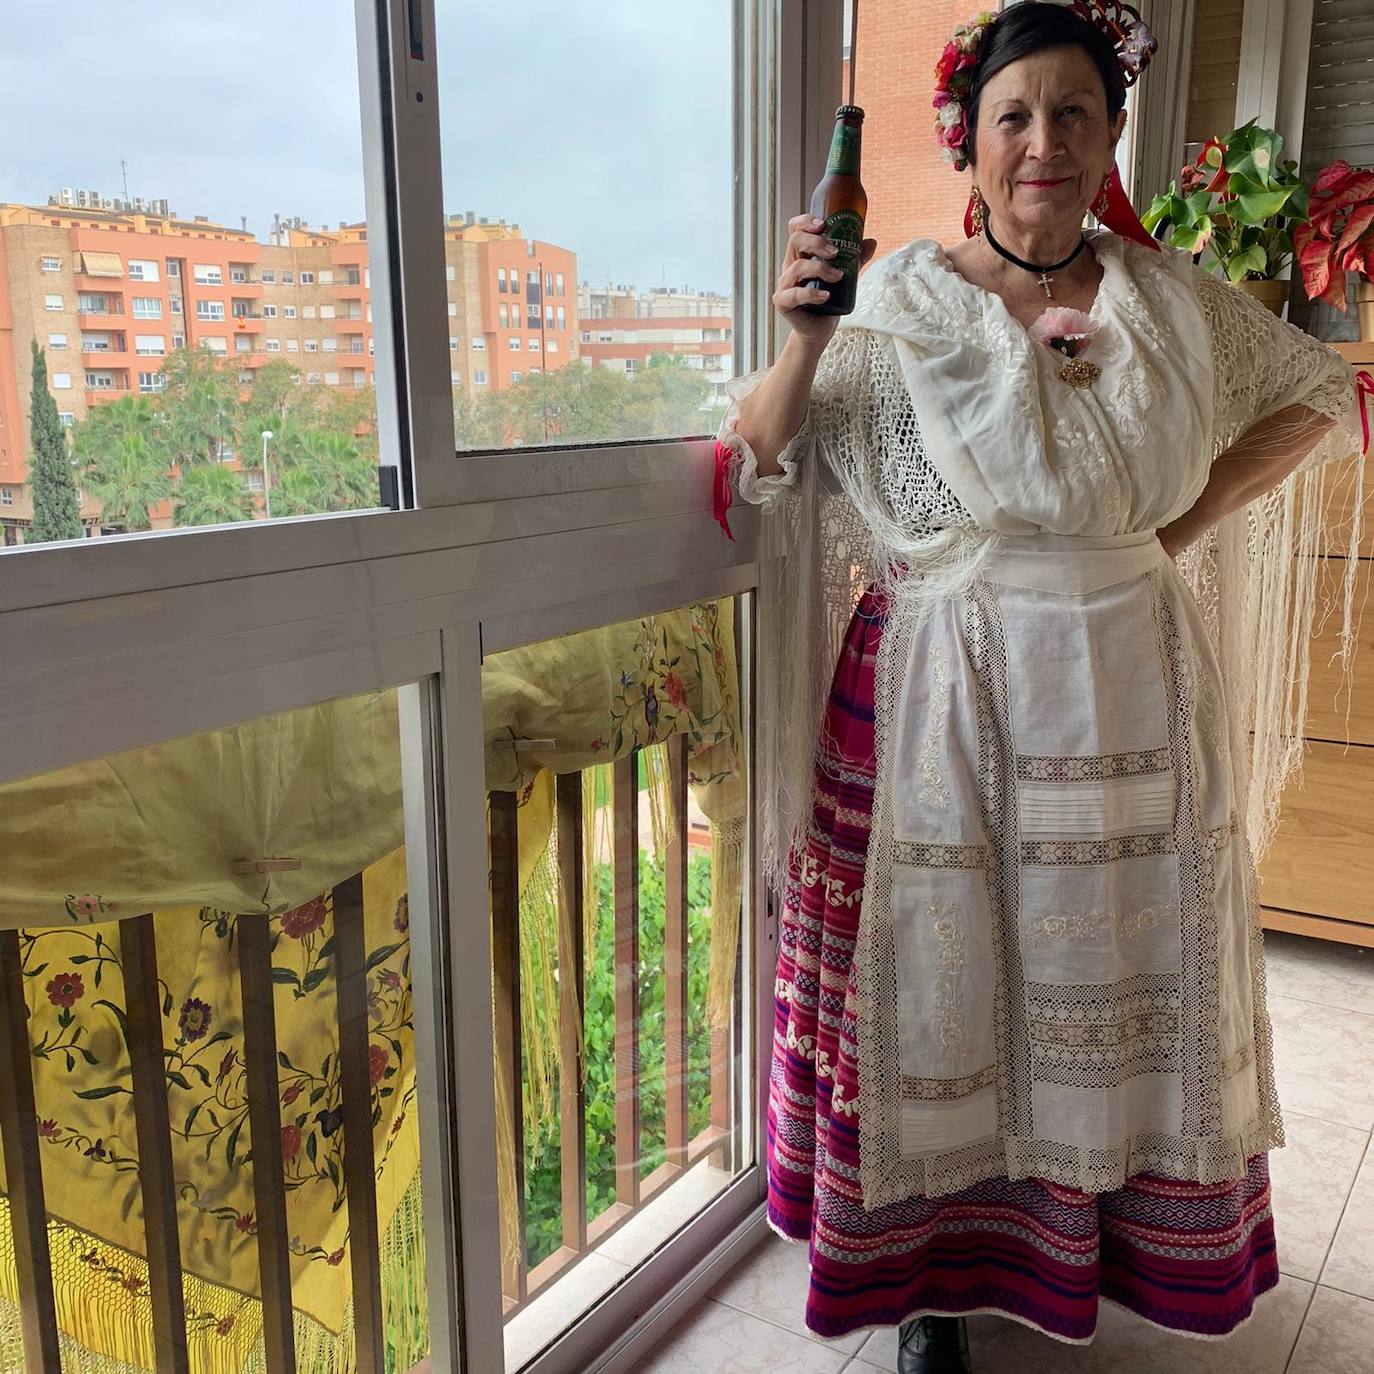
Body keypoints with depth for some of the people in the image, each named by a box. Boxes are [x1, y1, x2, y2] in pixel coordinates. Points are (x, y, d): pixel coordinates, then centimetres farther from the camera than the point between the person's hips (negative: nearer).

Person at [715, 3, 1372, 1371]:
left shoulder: (1166, 297, 5)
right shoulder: (900, 304, -4)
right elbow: (760, 466, -7)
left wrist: (1191, 525, 4)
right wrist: (802, 335, -25)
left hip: (1128, 694, 4)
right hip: (945, 700, -3)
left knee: (1122, 976, 15)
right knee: (947, 975, 6)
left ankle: (1113, 1235, 40)